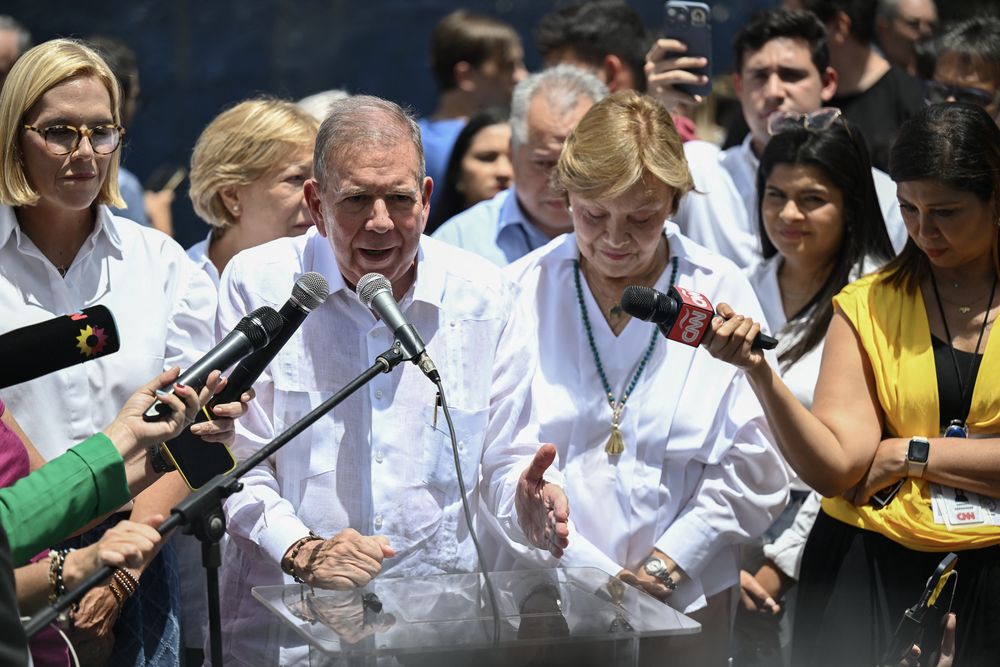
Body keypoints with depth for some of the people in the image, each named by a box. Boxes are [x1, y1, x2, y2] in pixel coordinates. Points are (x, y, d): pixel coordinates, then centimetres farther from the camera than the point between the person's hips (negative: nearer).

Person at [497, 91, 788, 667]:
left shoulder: (721, 291, -1)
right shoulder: (521, 292, -2)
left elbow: (754, 468, -3)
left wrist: (662, 567, -10)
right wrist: (597, 574, -13)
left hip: (688, 600, 1)